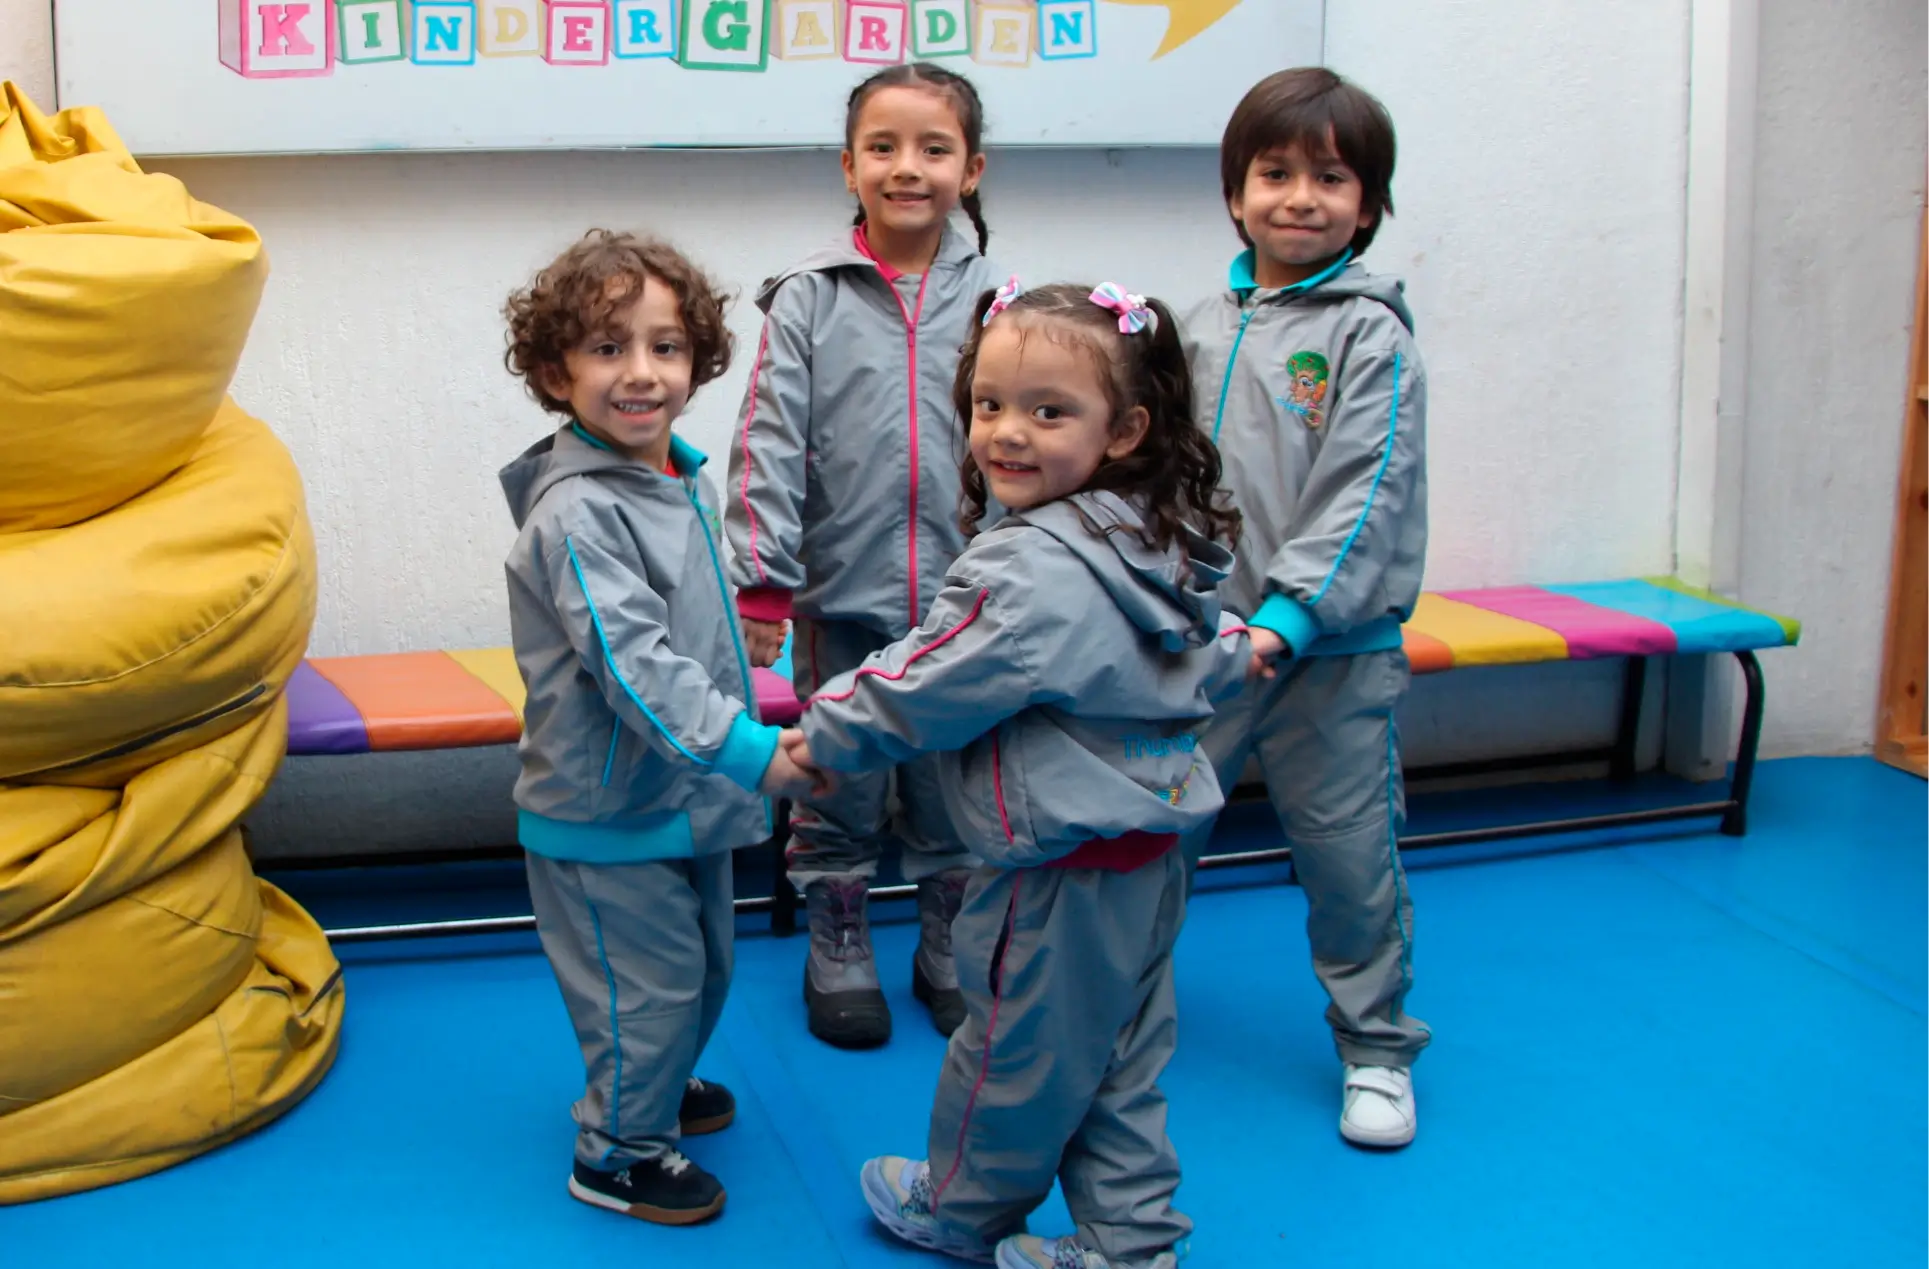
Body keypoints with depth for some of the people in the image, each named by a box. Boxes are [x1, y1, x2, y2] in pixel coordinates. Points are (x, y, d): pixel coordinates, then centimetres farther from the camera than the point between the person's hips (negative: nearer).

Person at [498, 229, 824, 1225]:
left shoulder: (686, 481, 3)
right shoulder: (574, 514, -25)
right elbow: (633, 661, -32)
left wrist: (740, 746, 22)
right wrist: (750, 752, -36)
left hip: (687, 794, 9)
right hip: (606, 808, -9)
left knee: (702, 965, 24)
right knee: (648, 981, 4)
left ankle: (655, 1084, 49)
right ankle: (617, 1152, 25)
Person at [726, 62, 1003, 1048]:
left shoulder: (993, 297, -1)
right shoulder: (808, 300, -4)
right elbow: (770, 443, -7)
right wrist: (761, 584, -11)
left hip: (964, 597, 1)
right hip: (842, 597, -1)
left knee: (957, 779, 12)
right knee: (838, 781, 12)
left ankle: (951, 947, 31)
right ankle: (838, 947, 30)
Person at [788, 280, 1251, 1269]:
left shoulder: (1031, 574, -26)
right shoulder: (1166, 552, 3)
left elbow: (924, 689, -20)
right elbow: (1215, 662, 18)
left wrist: (825, 733, -3)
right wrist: (1232, 651, 42)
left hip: (1060, 875, -9)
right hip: (1150, 856, 9)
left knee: (1015, 1052, 13)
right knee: (1121, 1062, 19)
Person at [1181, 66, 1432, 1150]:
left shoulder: (1371, 336, -7)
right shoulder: (1203, 331, 10)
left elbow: (1364, 495, -14)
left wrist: (1289, 614, -22)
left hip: (1332, 652, -4)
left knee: (1349, 849, 4)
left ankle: (1376, 1047, 22)